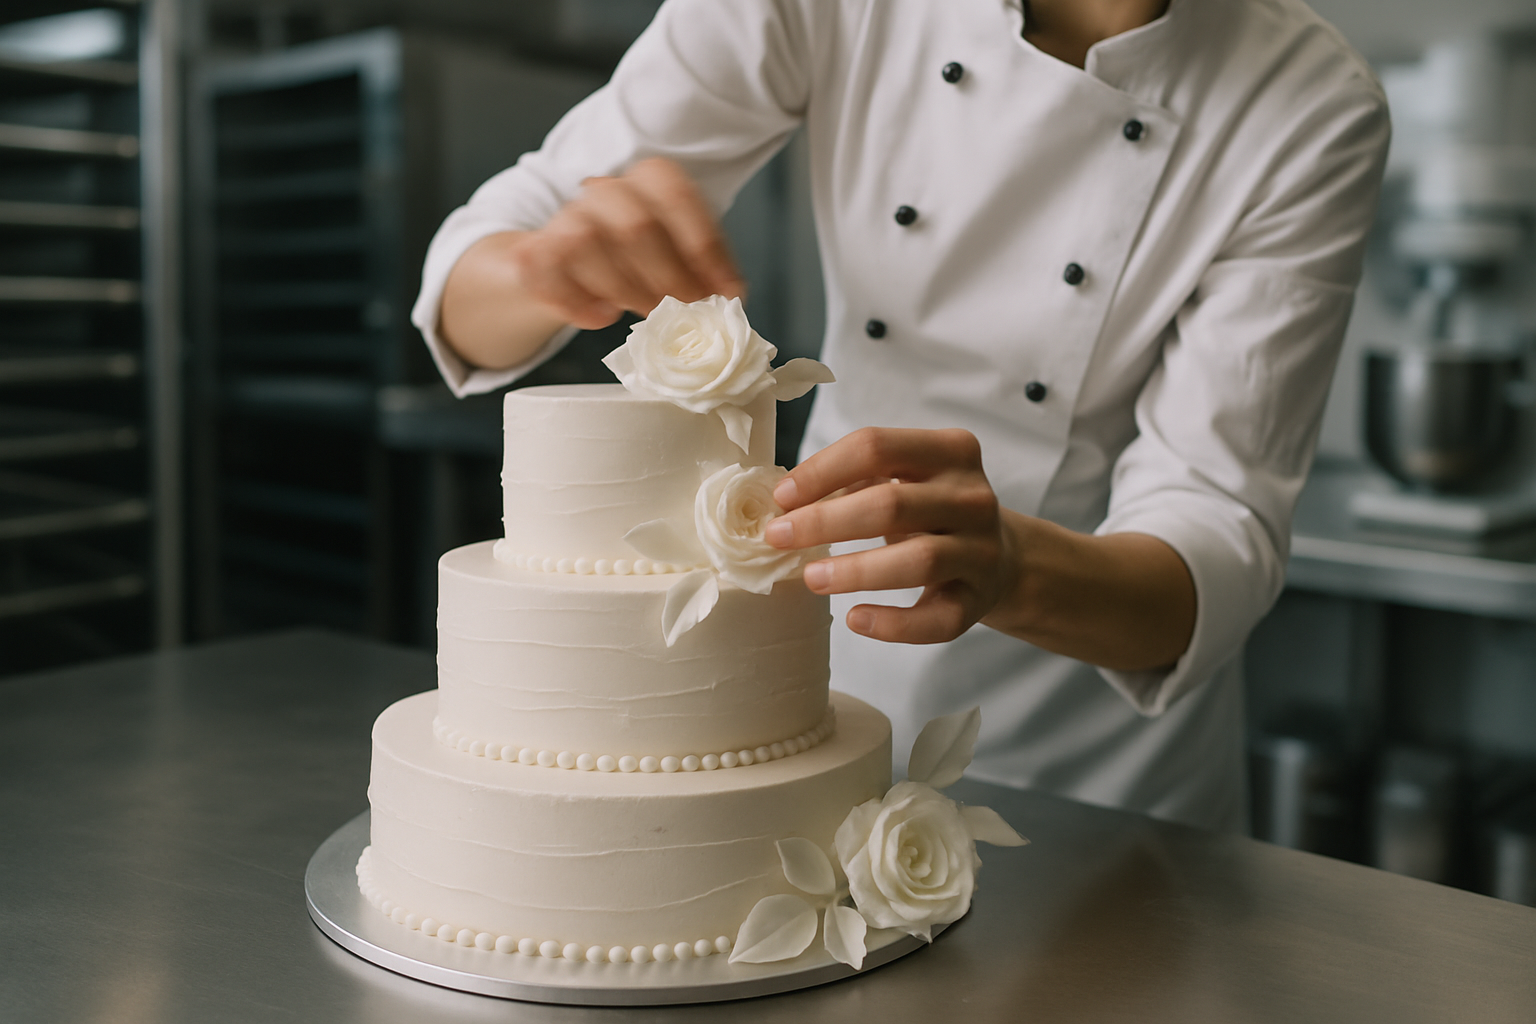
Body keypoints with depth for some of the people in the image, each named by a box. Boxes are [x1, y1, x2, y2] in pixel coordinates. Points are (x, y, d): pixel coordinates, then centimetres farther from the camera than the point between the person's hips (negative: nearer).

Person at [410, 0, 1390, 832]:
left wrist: (1013, 569, -48)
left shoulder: (1310, 108, -21)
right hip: (822, 672, 2)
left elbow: (1221, 541, -26)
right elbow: (474, 266, -16)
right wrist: (554, 273, -41)